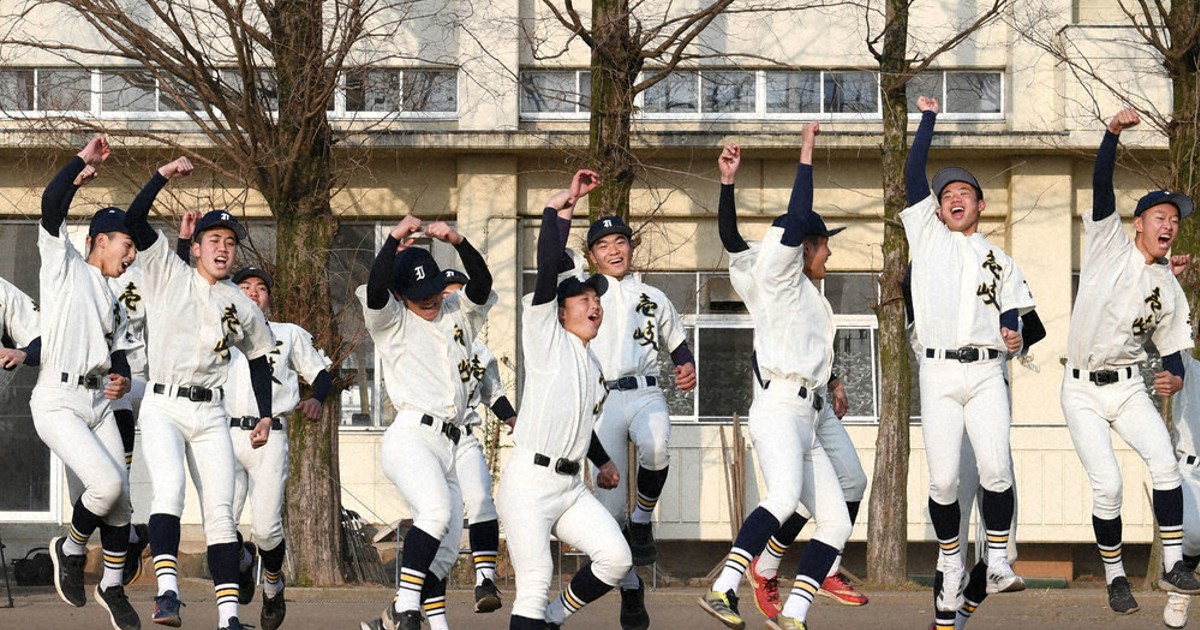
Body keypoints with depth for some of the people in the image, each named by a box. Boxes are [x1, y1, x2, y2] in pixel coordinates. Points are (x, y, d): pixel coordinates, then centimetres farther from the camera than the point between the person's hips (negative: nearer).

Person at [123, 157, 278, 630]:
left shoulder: (242, 307, 12)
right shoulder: (167, 274, 5)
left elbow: (259, 357, 23)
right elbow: (134, 221, -5)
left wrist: (265, 415, 15)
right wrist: (164, 175, -13)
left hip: (211, 416, 3)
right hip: (162, 408, -3)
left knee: (220, 510, -4)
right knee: (169, 487, -27)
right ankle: (167, 591, -35)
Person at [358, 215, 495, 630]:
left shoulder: (459, 316, 21)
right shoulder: (393, 322, 9)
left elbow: (482, 285, 3)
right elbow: (375, 290, -11)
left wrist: (458, 242, -13)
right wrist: (394, 239, -20)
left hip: (446, 449, 6)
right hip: (410, 437, -6)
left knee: (445, 548, 4)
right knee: (436, 510, -29)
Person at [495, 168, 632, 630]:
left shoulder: (593, 366, 19)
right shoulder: (544, 336, -1)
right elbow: (548, 266, -13)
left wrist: (602, 461, 24)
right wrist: (564, 204, -15)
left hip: (570, 486, 7)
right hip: (528, 483, -7)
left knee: (616, 558, -8)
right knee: (535, 582, -15)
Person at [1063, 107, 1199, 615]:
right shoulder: (1109, 245, -1)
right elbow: (1101, 188, -15)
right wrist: (1113, 133, -30)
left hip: (1129, 387, 3)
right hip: (1082, 391, -3)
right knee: (1108, 485, -12)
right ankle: (1114, 577, 5)